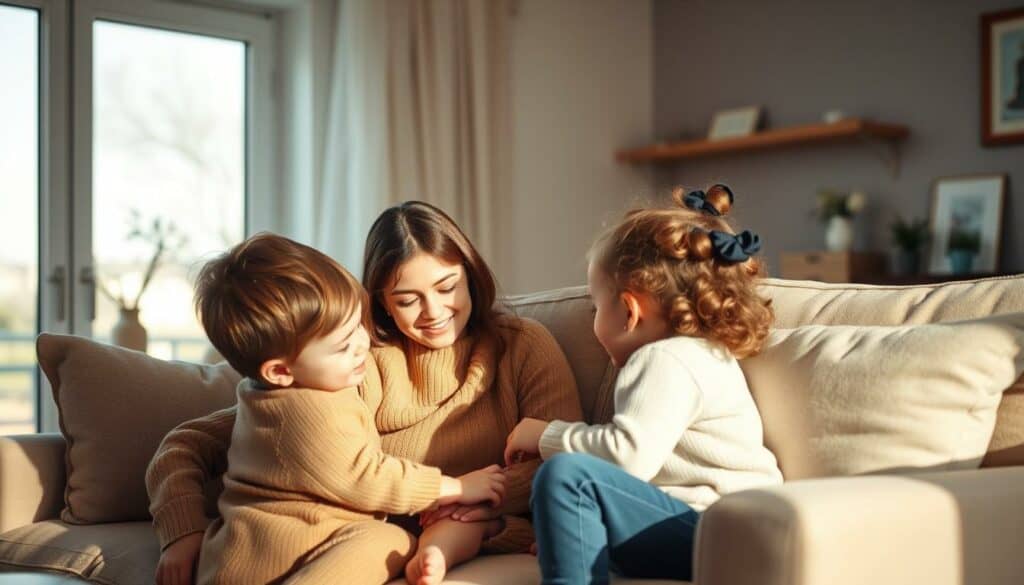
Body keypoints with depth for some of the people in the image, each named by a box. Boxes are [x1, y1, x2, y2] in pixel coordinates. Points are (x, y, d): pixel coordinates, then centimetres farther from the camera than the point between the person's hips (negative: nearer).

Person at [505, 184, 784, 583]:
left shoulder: (668, 360, -9)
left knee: (565, 475, -23)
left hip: (716, 536, -11)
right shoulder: (698, 355, 24)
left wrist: (547, 436, -7)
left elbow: (629, 455, -24)